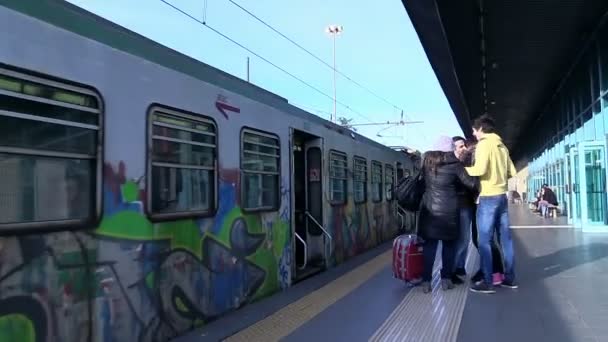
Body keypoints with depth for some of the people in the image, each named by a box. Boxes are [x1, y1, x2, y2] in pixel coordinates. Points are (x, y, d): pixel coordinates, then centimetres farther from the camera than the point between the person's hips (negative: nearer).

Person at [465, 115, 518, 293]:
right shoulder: (502, 146, 14)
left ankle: (487, 282, -1)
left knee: (485, 240, -3)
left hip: (488, 198, -8)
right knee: (505, 237, 12)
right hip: (502, 196, 8)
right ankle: (510, 278, 19)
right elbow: (512, 172, 14)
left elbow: (480, 169, -22)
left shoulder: (484, 144, -9)